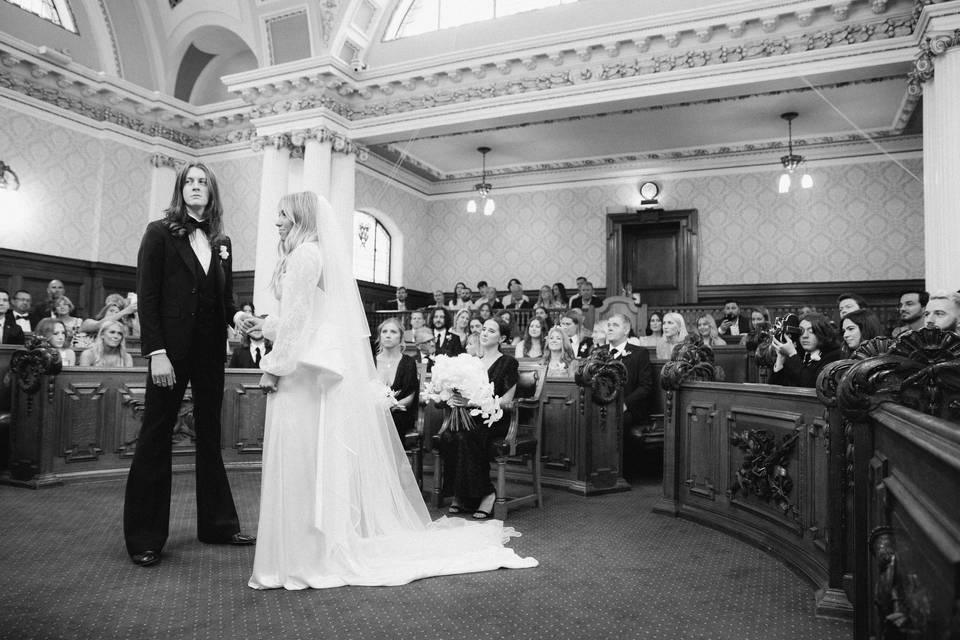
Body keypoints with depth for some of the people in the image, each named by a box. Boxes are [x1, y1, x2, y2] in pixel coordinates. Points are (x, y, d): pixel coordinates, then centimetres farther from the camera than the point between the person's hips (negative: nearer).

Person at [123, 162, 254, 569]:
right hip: (171, 348, -5)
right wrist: (156, 352, -15)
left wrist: (238, 318, -7)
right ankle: (144, 539, 12)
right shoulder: (160, 233, -1)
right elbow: (147, 295, -7)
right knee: (155, 438, 2)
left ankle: (217, 525, 22)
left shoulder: (221, 242, 12)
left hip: (211, 351, 5)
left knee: (210, 436, 11)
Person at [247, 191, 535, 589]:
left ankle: (307, 556, 4)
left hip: (307, 370, -9)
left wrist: (274, 366, -11)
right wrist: (263, 325, 21)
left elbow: (296, 319, -15)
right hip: (335, 367, 9)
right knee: (329, 459, 12)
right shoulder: (326, 255, 19)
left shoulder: (305, 254, -9)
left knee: (304, 460, -4)